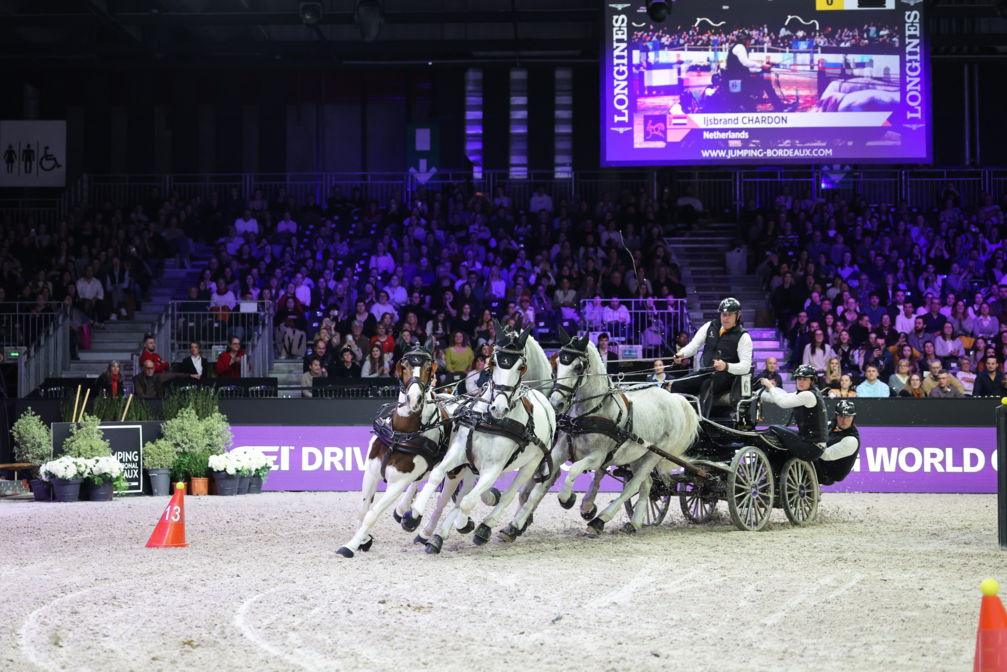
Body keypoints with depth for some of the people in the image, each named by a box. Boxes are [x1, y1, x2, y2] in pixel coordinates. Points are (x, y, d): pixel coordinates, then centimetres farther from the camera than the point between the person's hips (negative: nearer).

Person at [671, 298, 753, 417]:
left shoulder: (743, 336, -4)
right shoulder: (710, 327, 11)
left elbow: (746, 366, -12)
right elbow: (694, 345, 8)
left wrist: (726, 366, -32)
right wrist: (681, 354, -16)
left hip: (725, 376, -6)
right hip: (705, 373, 6)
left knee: (707, 386, -37)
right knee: (677, 385, -15)